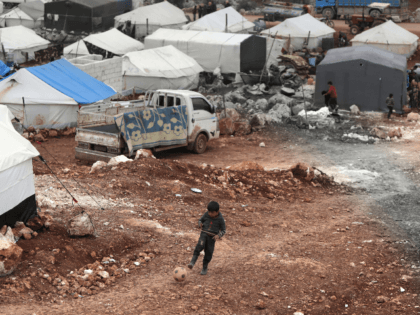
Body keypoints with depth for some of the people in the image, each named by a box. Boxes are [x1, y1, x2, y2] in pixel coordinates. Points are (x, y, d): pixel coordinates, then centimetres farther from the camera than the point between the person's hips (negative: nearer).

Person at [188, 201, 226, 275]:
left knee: (209, 252, 0)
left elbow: (223, 230, 1)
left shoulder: (220, 219, -6)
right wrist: (200, 224, -6)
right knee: (200, 245, -26)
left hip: (212, 237, -1)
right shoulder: (206, 215, 1)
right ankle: (192, 262, -31)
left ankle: (205, 268, 21)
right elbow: (201, 220, 18)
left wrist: (218, 235, -18)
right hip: (204, 233, 1)